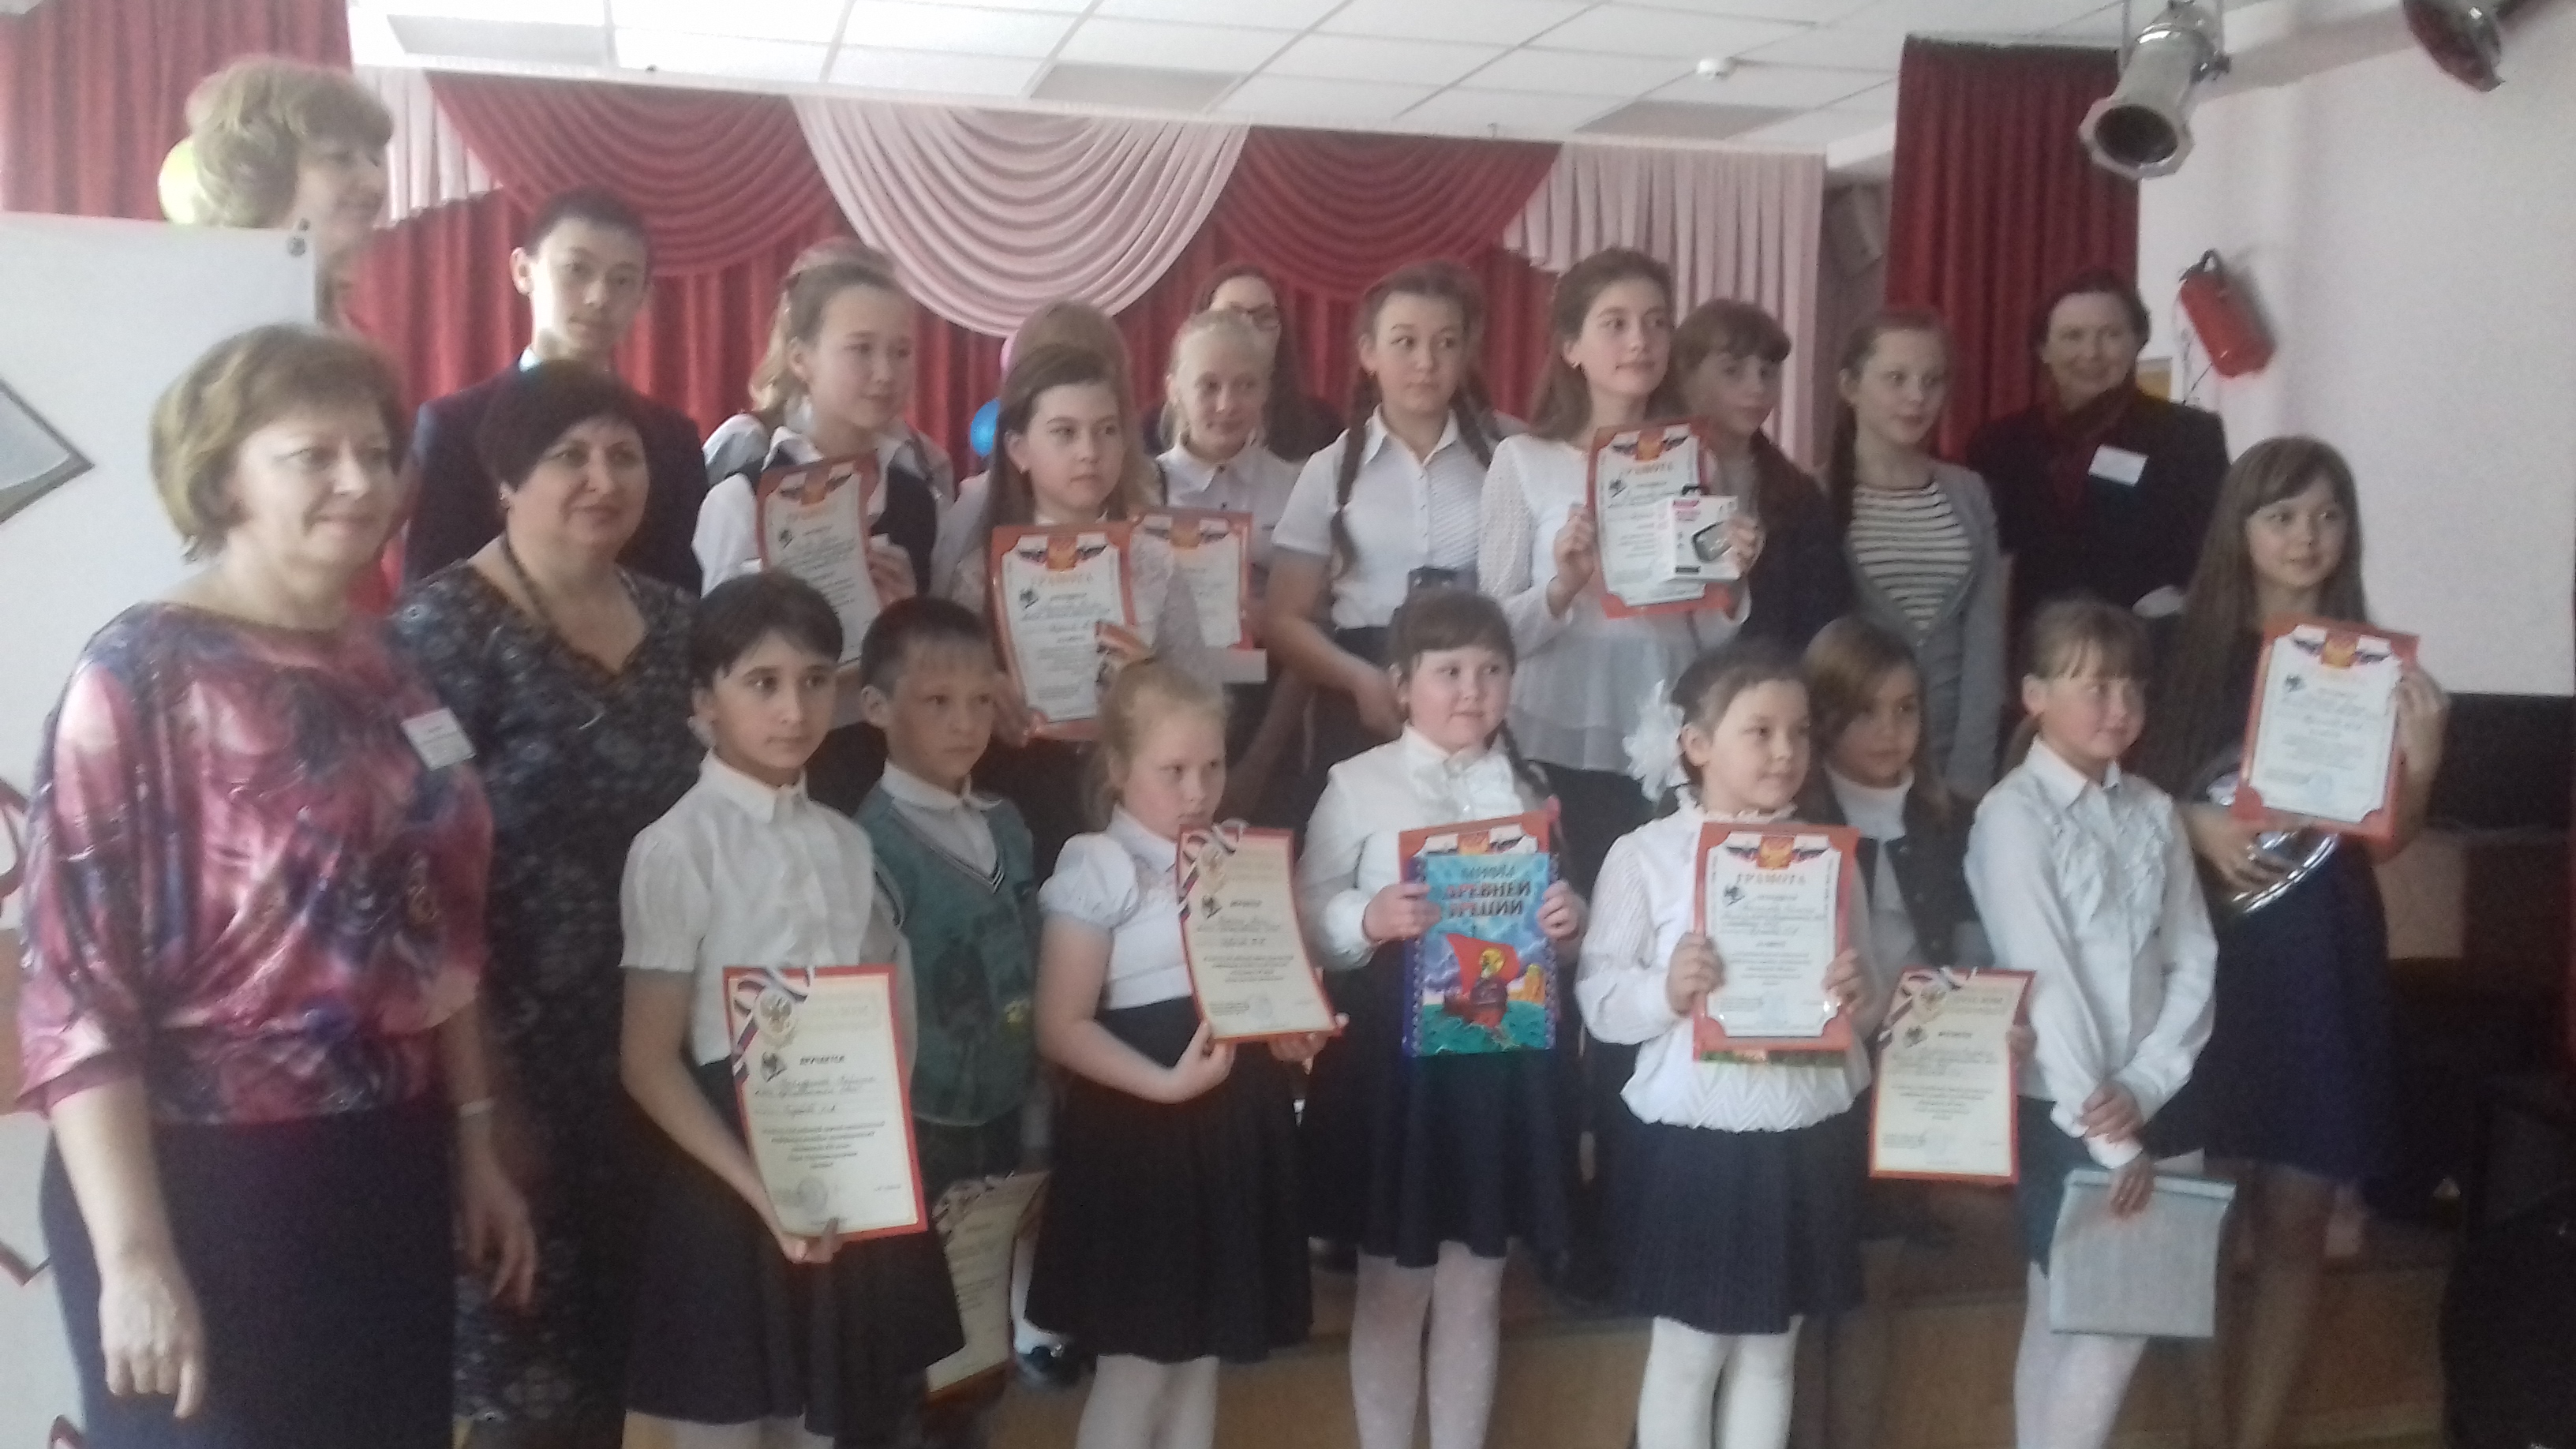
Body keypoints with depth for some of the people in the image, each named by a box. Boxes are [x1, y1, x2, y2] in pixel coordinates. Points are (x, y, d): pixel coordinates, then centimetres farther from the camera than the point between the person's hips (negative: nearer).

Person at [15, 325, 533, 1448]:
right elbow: (75, 979, -16)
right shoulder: (142, 677, -11)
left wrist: (476, 1149, 15)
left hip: (390, 1179, 7)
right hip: (207, 1187, -6)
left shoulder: (384, 675, 9)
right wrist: (134, 1255, -19)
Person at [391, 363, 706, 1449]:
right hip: (515, 1049, -6)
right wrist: (483, 1088, -18)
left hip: (648, 1047, 6)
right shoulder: (448, 625, -11)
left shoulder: (669, 618, 7)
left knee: (617, 1344, 17)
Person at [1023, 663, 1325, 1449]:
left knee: (1202, 1352, 16)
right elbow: (1062, 1027, -14)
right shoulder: (1097, 870, -11)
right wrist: (1164, 1083, -24)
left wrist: (1292, 1032, -2)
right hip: (1138, 1135, -6)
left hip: (1237, 1126, 6)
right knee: (1137, 1364, 2)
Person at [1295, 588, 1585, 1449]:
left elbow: (1556, 932, 12)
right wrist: (1370, 920, -26)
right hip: (1392, 1054, -3)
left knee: (1475, 1287, 14)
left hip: (1504, 1053, 4)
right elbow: (1308, 917, -7)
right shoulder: (1359, 785, -5)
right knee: (1393, 1287, 9)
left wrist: (1569, 926, -10)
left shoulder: (1528, 789, 7)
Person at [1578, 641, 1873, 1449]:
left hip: (1809, 1139, 4)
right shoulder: (1645, 855, -7)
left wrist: (1861, 1000, -14)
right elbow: (1598, 998, -8)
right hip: (1697, 1141, -3)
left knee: (1771, 1351, 17)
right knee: (1687, 1352, 10)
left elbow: (1864, 1000, 8)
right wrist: (1664, 991, -27)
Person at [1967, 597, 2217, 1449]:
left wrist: (2141, 1091, -11)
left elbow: (2194, 964, 4)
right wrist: (2107, 1138, -16)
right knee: (2106, 1322, -3)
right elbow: (2046, 984, -16)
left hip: (2151, 1103, 5)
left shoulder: (2154, 812, 7)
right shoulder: (2014, 816, -12)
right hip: (2059, 1113, -5)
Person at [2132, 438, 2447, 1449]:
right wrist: (2196, 825, -15)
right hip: (2207, 941, 0)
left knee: (2296, 1216, 4)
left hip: (2321, 950, 1)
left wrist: (2423, 757, -17)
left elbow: (2386, 835, 0)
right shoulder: (2187, 646, 1)